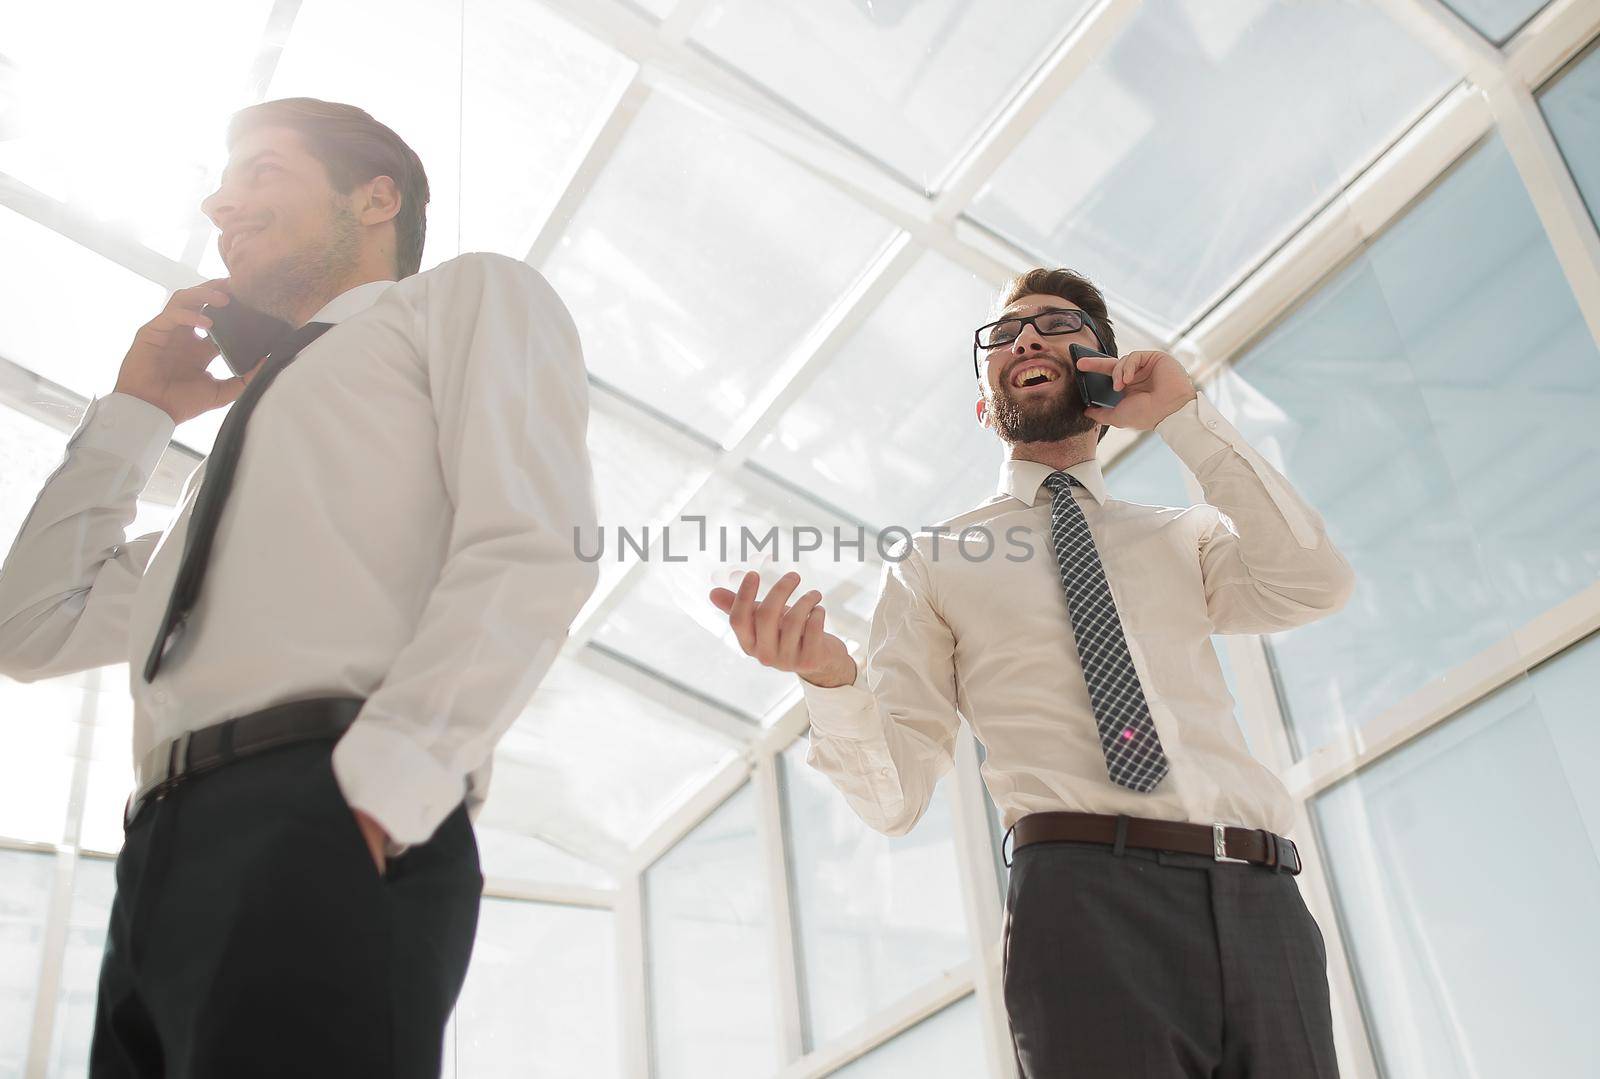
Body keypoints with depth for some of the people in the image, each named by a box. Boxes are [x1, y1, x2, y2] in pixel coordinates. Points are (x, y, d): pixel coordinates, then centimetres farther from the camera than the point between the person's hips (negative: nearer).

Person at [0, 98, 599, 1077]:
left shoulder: (469, 297, 14)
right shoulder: (261, 416, 36)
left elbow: (536, 547, -6)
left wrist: (384, 773, -18)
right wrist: (136, 411, 32)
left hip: (328, 826, -7)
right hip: (164, 865, 8)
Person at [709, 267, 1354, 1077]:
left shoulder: (1183, 537, 20)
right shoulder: (933, 562, 13)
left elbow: (1315, 587, -2)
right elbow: (894, 797, 4)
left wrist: (1183, 419, 3)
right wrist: (828, 680, -18)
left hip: (1261, 903, 3)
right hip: (1088, 897, -2)